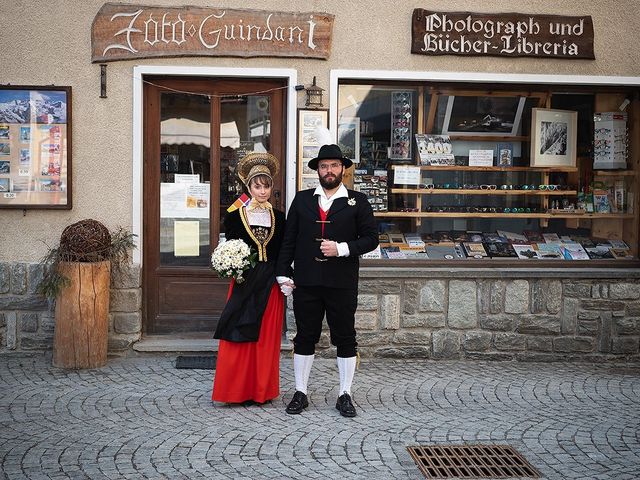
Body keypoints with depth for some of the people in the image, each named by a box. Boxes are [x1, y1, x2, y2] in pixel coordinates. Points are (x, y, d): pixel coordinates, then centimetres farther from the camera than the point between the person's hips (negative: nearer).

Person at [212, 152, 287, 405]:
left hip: (270, 286, 2)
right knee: (239, 339, -1)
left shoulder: (278, 217, 8)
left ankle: (263, 390, 17)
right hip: (244, 284, -2)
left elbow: (282, 254, 8)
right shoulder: (235, 217, 2)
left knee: (267, 339, 6)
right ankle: (237, 390, 10)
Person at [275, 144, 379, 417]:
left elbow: (371, 238, 1)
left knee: (345, 339, 6)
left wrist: (342, 248, -13)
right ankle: (300, 393, 19)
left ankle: (344, 395, 17)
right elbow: (288, 239, 9)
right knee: (305, 338, 8)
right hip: (305, 282, 1)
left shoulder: (357, 202, 4)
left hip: (342, 284, -1)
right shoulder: (302, 199, 10)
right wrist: (283, 273, 2)